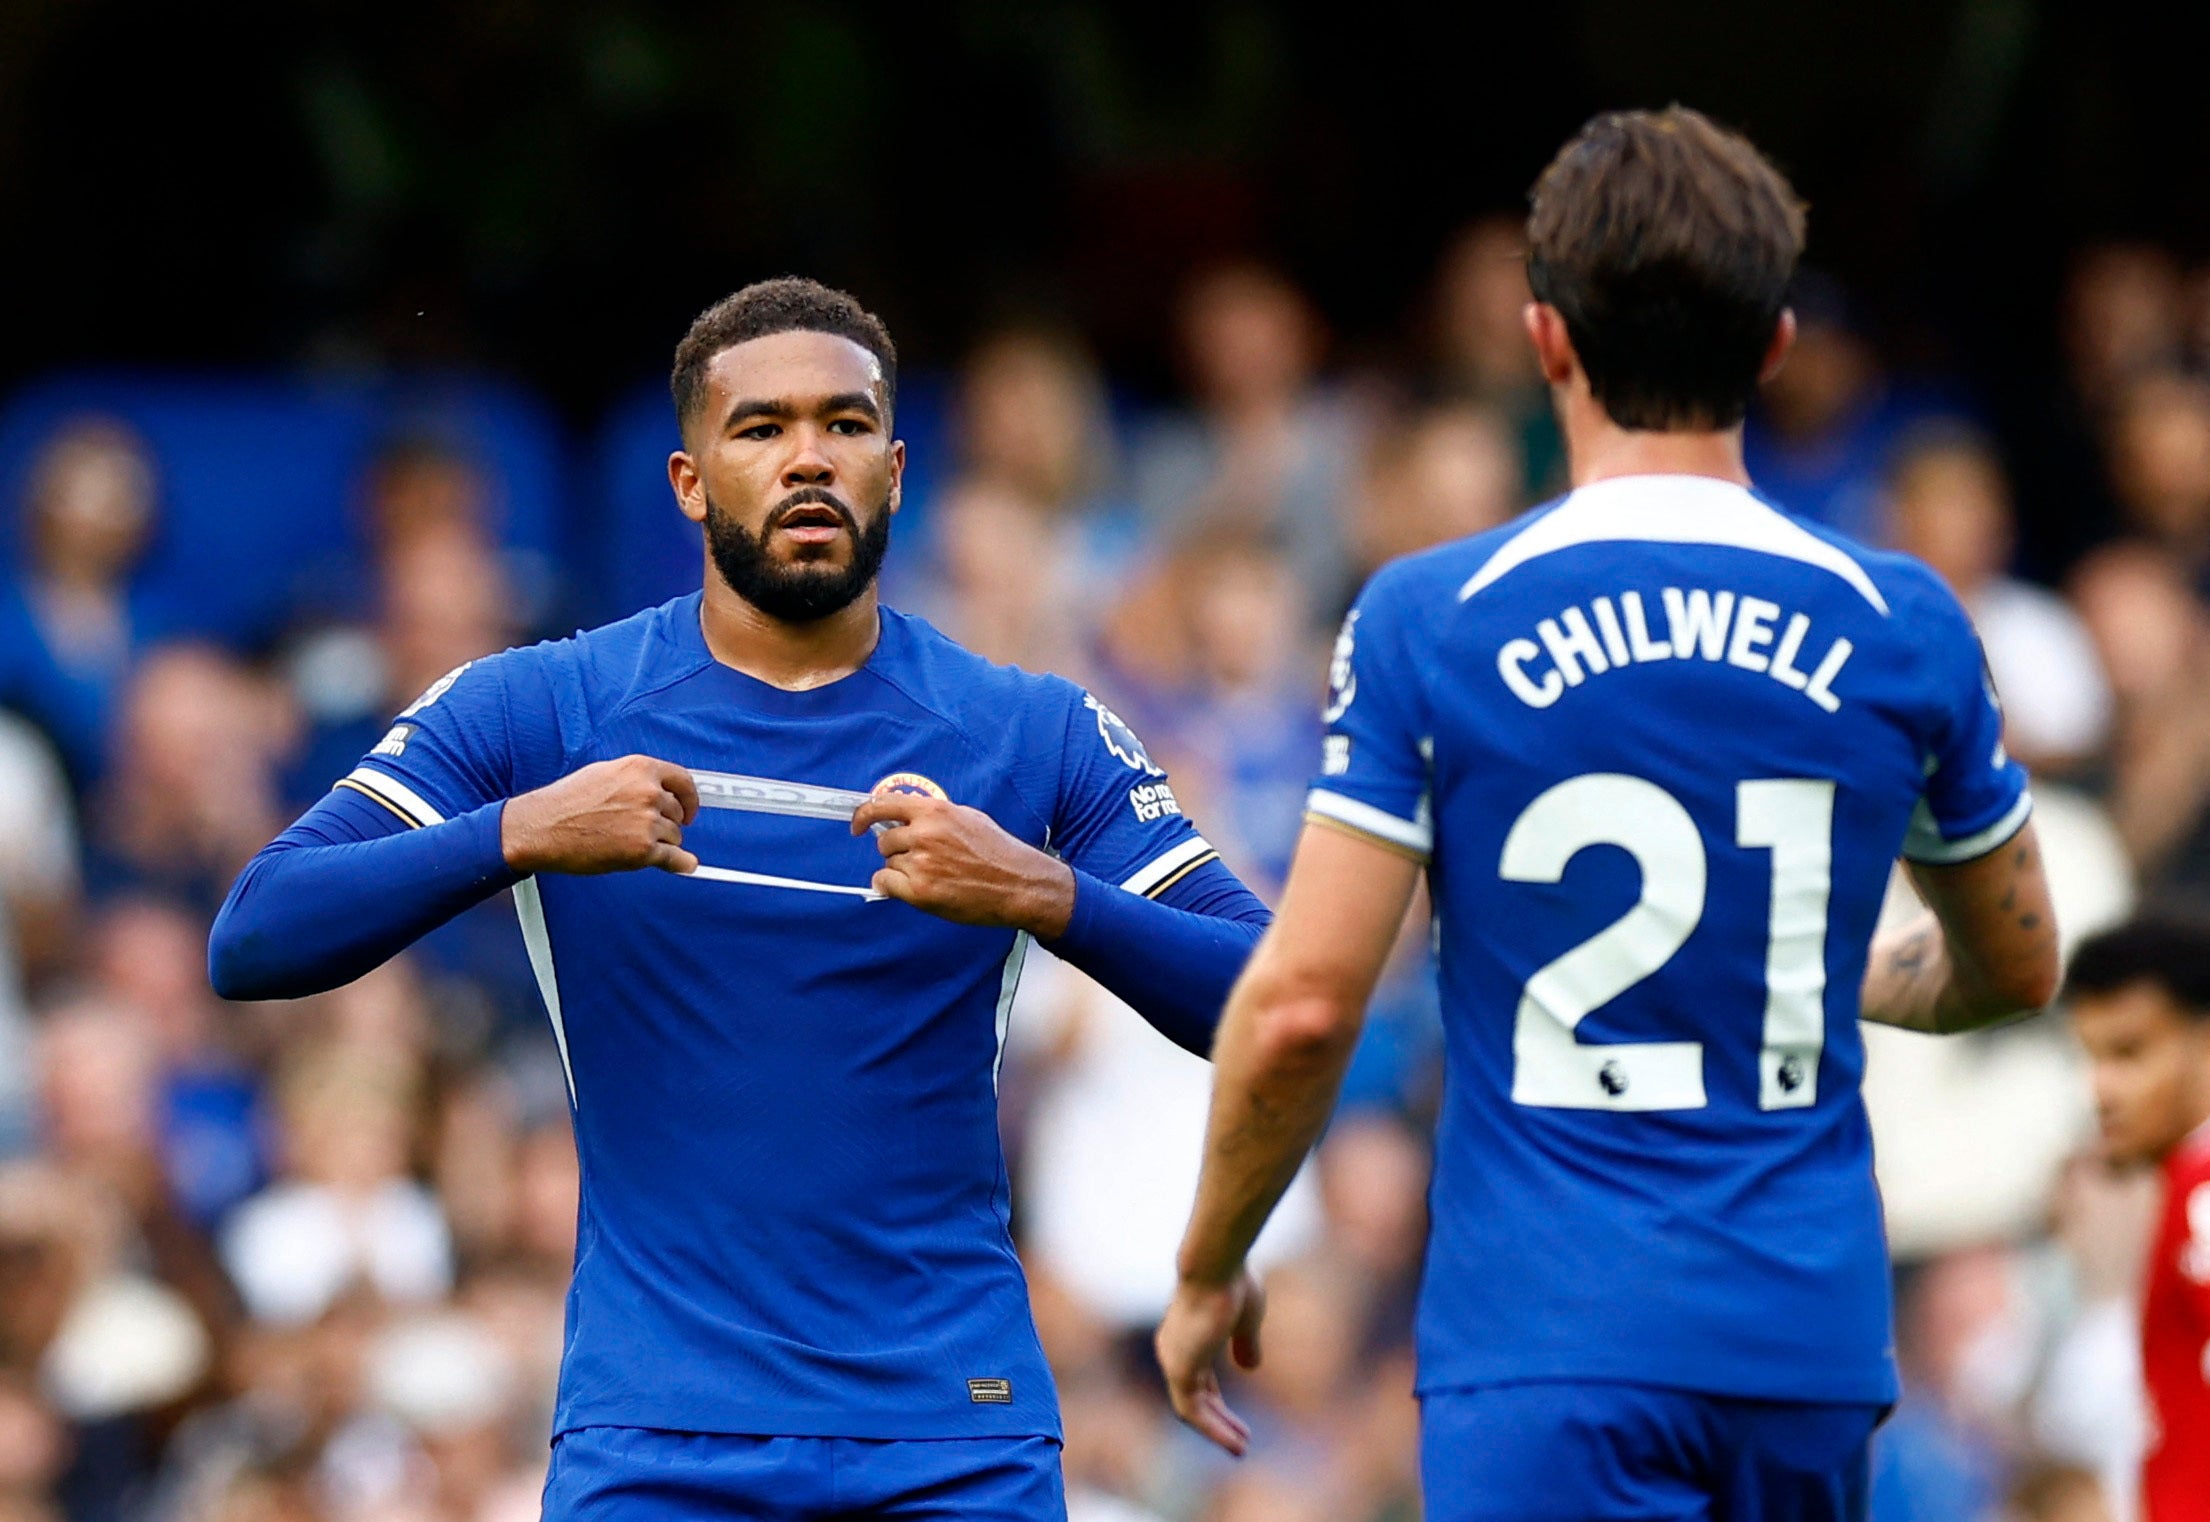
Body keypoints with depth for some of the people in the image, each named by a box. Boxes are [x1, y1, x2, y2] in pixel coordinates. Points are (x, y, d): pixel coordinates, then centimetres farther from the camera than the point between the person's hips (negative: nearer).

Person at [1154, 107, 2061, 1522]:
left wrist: (1208, 1271, 7)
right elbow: (2016, 968, 19)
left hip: (1549, 1348, -4)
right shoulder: (1903, 626, 4)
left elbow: (1301, 1004, -8)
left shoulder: (1428, 621, -5)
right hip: (1813, 1343, 4)